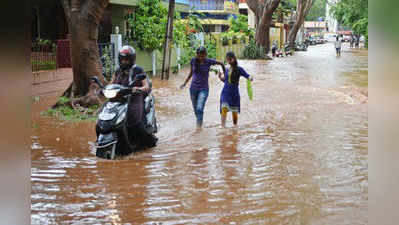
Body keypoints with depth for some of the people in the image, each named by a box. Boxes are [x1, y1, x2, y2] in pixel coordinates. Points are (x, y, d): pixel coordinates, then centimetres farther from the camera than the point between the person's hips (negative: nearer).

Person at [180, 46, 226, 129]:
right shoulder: (193, 61, -3)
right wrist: (185, 83, 14)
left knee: (200, 109, -20)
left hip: (203, 89, -3)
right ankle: (200, 123, 33)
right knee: (196, 110, 12)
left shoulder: (208, 61, -10)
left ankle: (199, 126, -13)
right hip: (193, 88, 3)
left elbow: (221, 64, 5)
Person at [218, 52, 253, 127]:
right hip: (225, 92, 2)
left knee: (234, 111, 7)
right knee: (224, 108, -17)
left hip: (234, 93, -2)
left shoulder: (239, 69, -4)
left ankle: (235, 126, 28)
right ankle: (223, 126, -20)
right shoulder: (227, 70, 9)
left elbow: (247, 75, -10)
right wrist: (220, 77, 3)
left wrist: (250, 78, -31)